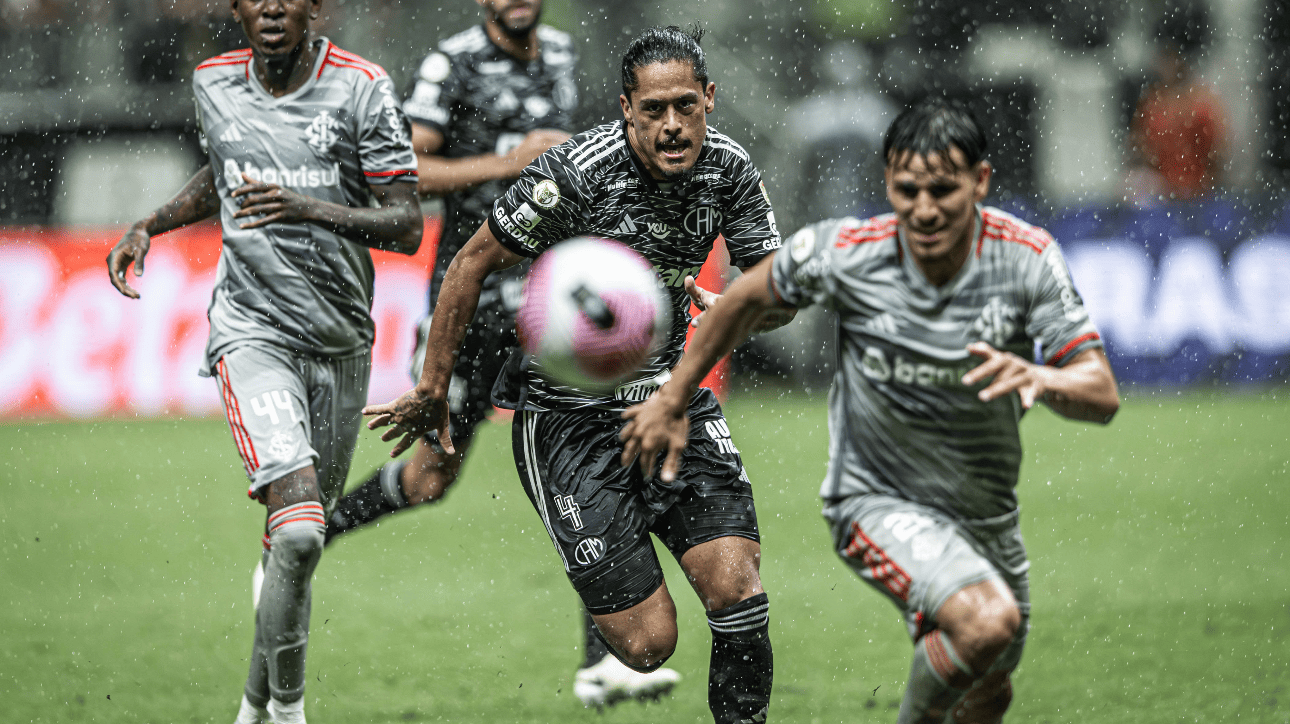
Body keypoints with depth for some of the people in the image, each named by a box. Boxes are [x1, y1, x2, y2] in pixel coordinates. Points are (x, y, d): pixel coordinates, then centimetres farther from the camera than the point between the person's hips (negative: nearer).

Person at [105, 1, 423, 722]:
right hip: (252, 331, -1)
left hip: (342, 341, 1)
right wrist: (149, 227, 11)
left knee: (297, 542, 13)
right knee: (299, 530, -22)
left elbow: (407, 227, -12)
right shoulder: (214, 84, 1)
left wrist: (308, 208, -26)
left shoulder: (363, 89, -9)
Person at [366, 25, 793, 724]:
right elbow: (471, 264, -10)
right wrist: (433, 389, -4)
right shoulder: (577, 173, -21)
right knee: (648, 641, -9)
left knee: (736, 589, -13)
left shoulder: (728, 169, -5)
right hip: (567, 413, -5)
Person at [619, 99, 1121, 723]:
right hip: (876, 501, -4)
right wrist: (671, 402, 6)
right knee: (987, 622, -31)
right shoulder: (844, 253, -21)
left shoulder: (1027, 257, -18)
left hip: (985, 512, 4)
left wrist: (1041, 379, -43)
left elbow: (1102, 395, -21)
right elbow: (746, 298, -1)